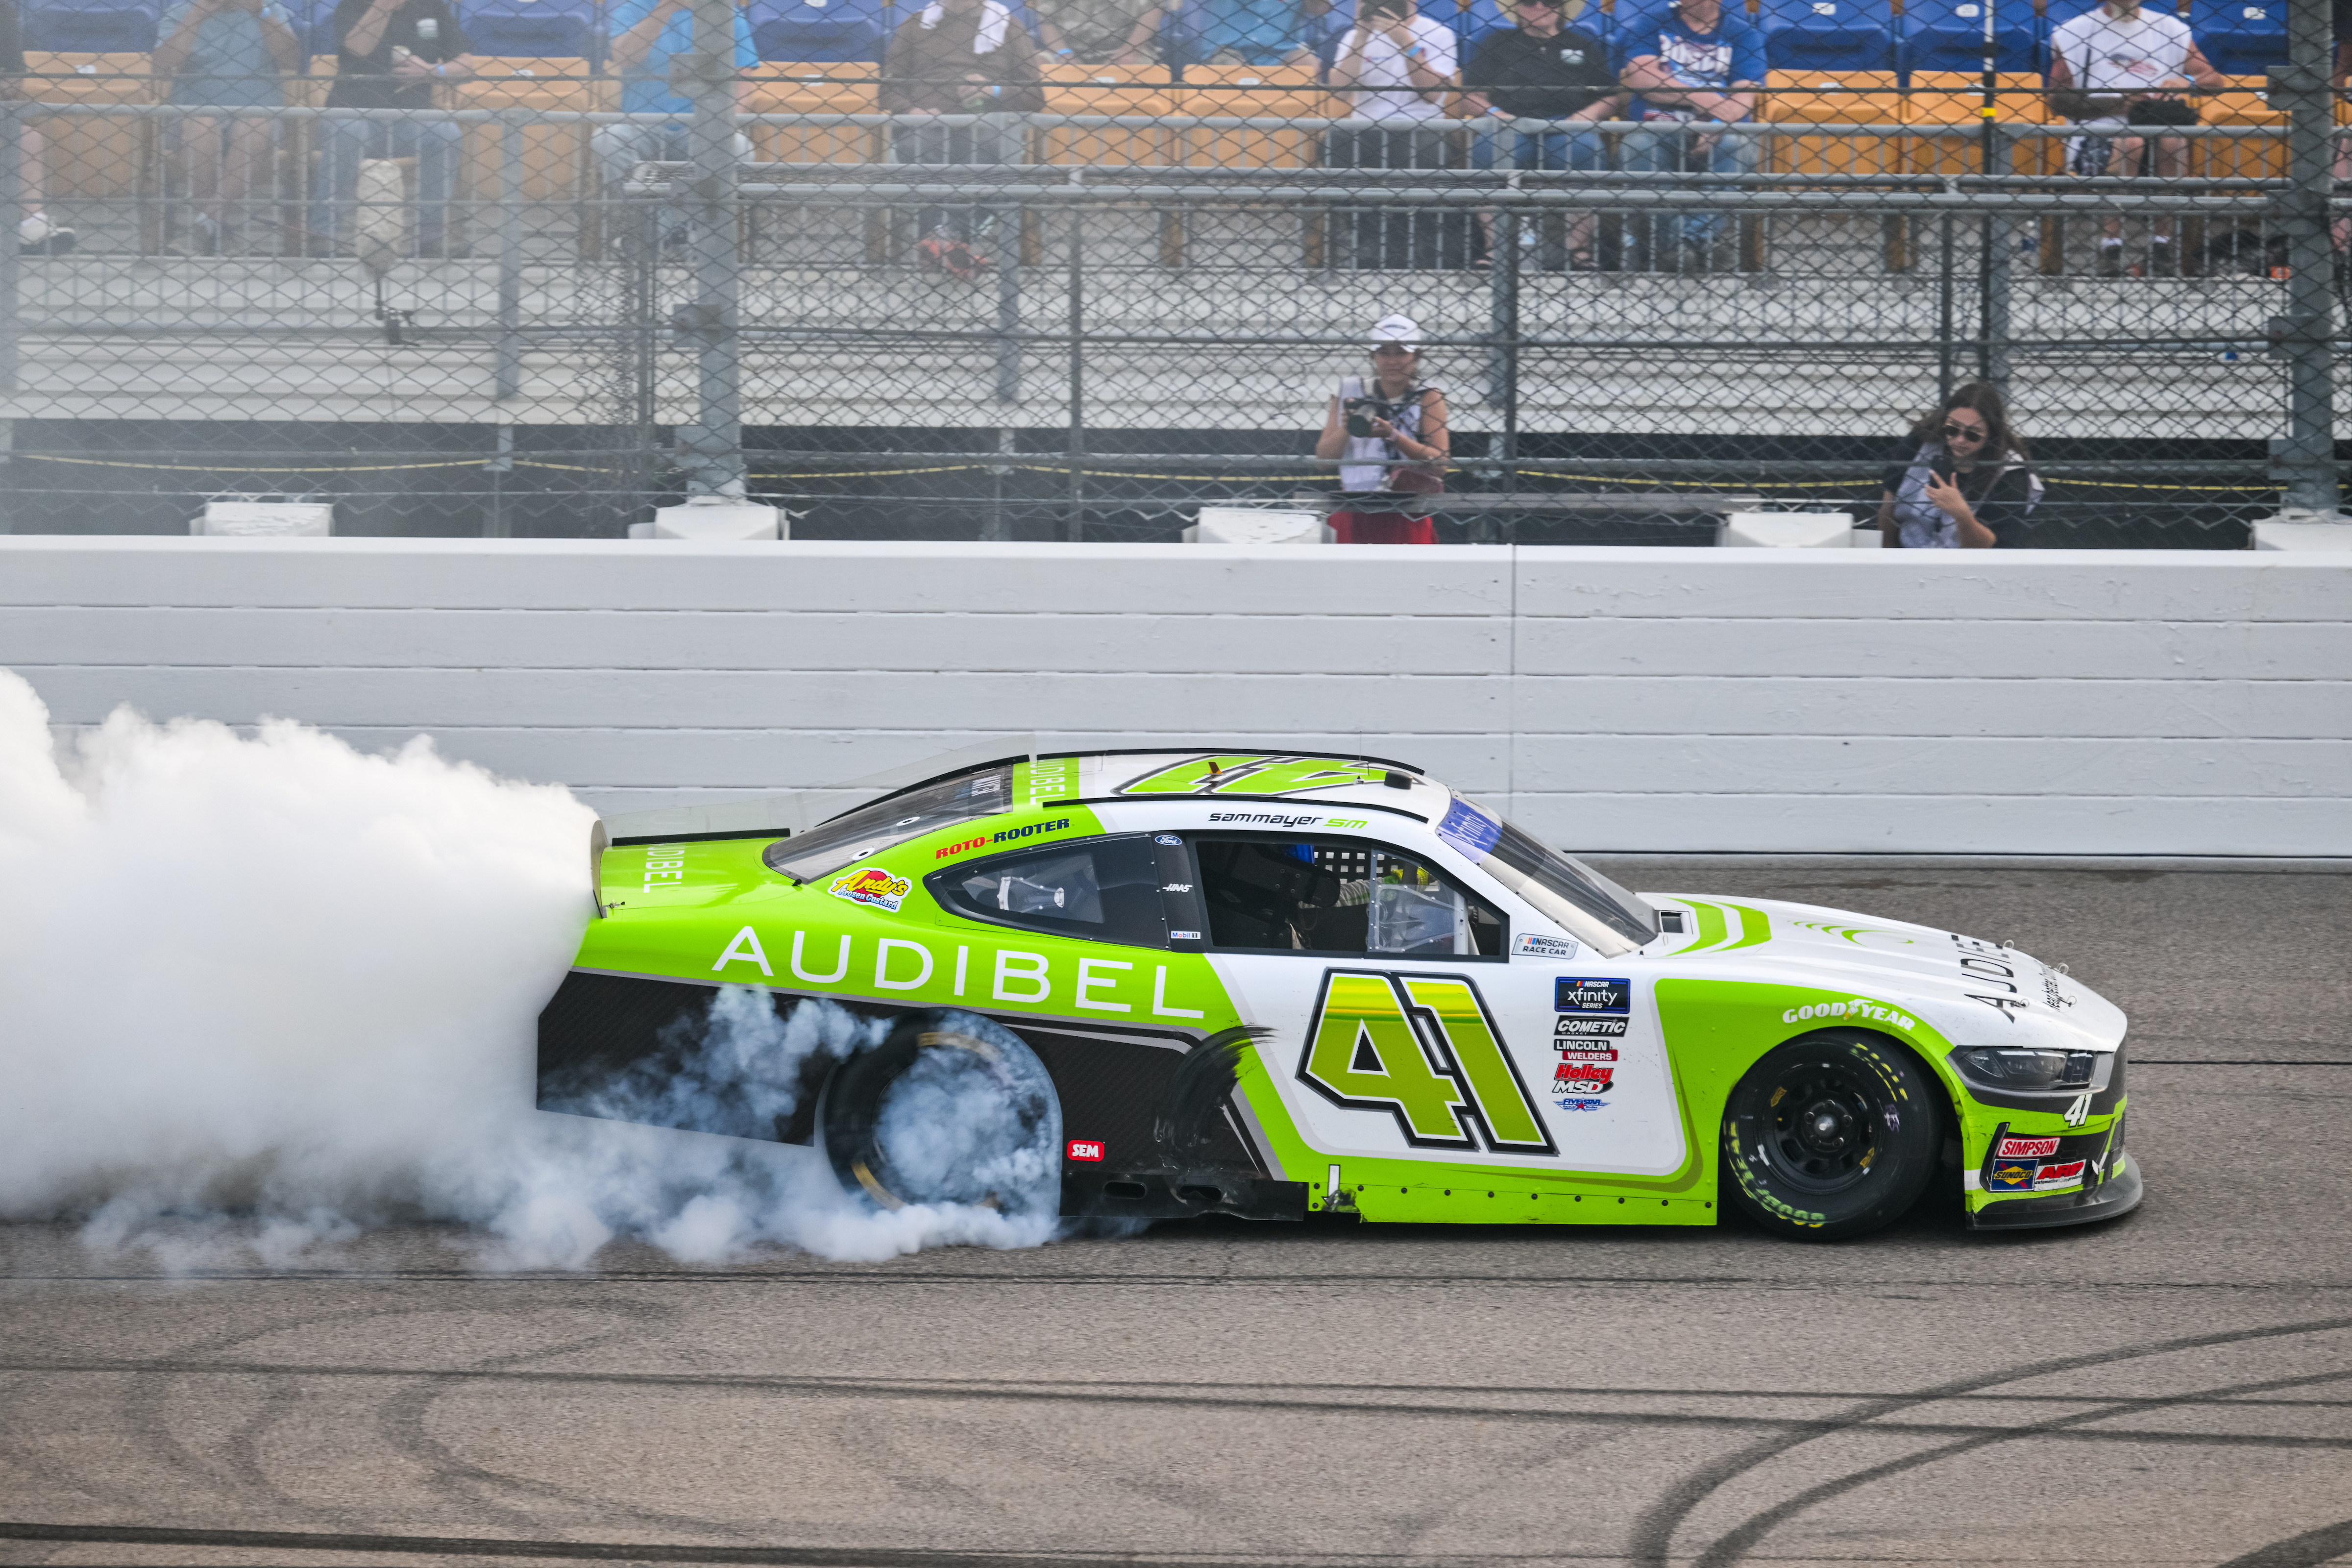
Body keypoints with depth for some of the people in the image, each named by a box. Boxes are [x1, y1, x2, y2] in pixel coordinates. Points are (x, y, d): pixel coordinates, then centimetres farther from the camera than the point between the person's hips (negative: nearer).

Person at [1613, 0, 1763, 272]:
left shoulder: (1743, 33, 11)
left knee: (1738, 145, -32)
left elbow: (1744, 97, -2)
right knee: (1638, 144, -34)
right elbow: (1642, 78, -8)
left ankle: (1697, 237, -40)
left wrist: (1716, 129, -23)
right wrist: (1704, 99, -16)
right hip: (1657, 132, -1)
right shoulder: (1648, 24, 10)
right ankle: (1667, 244, -32)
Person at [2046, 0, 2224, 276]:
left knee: (2172, 139, -31)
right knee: (2129, 143, -35)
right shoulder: (2074, 32, 7)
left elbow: (2218, 82, 9)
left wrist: (2187, 82, -15)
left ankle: (2161, 241, -26)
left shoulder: (2172, 29, 15)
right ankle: (2111, 245, -35)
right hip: (2096, 137, -2)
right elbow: (2059, 102, -2)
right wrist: (2118, 103, -14)